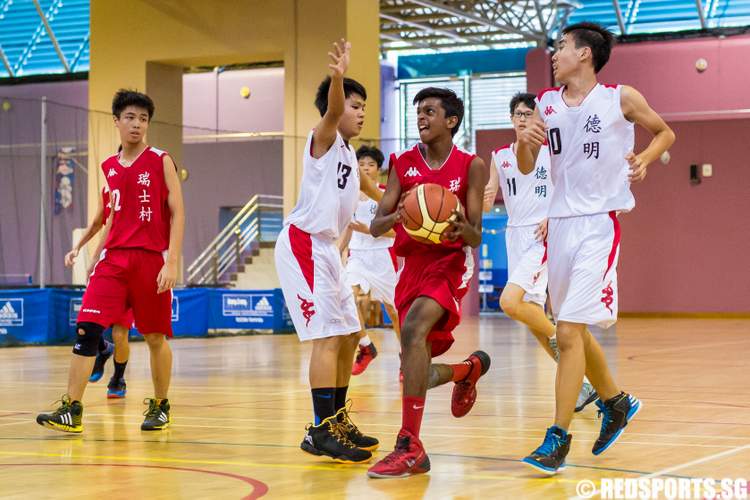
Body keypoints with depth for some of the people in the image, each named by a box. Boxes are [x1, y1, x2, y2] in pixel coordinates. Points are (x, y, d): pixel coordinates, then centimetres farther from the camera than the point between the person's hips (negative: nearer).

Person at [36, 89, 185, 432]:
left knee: (155, 337, 6)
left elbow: (177, 213, -5)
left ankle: (160, 407, 23)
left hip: (151, 259, -4)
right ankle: (71, 410, -10)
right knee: (86, 327, -10)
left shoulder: (161, 161, -1)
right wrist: (98, 255, 18)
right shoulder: (109, 167, 12)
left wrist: (171, 262, -14)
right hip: (114, 259, 4)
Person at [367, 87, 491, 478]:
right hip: (411, 263, 5)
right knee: (419, 374, 8)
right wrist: (396, 216, -23)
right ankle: (470, 368, 46)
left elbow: (475, 237, -4)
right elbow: (376, 227, 0)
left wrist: (463, 229, -28)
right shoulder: (403, 164, 5)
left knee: (413, 329, -33)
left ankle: (409, 447, -31)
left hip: (449, 262, -5)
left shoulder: (471, 166, -2)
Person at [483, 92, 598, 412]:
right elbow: (487, 204, 8)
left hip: (543, 236, -6)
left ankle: (557, 339, -1)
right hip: (515, 236, 6)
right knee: (532, 315, 5)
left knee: (509, 301, -25)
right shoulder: (500, 156, 11)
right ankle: (581, 385, 14)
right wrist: (484, 199, -16)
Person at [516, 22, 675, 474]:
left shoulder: (622, 99, -4)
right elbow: (527, 168, 12)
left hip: (600, 223, -6)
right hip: (561, 223, 6)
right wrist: (525, 142, -9)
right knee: (574, 330, 15)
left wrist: (644, 160, -10)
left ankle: (559, 438, -10)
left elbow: (665, 133, 10)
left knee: (569, 331, -15)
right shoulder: (547, 103, 8)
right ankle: (616, 403, 38)